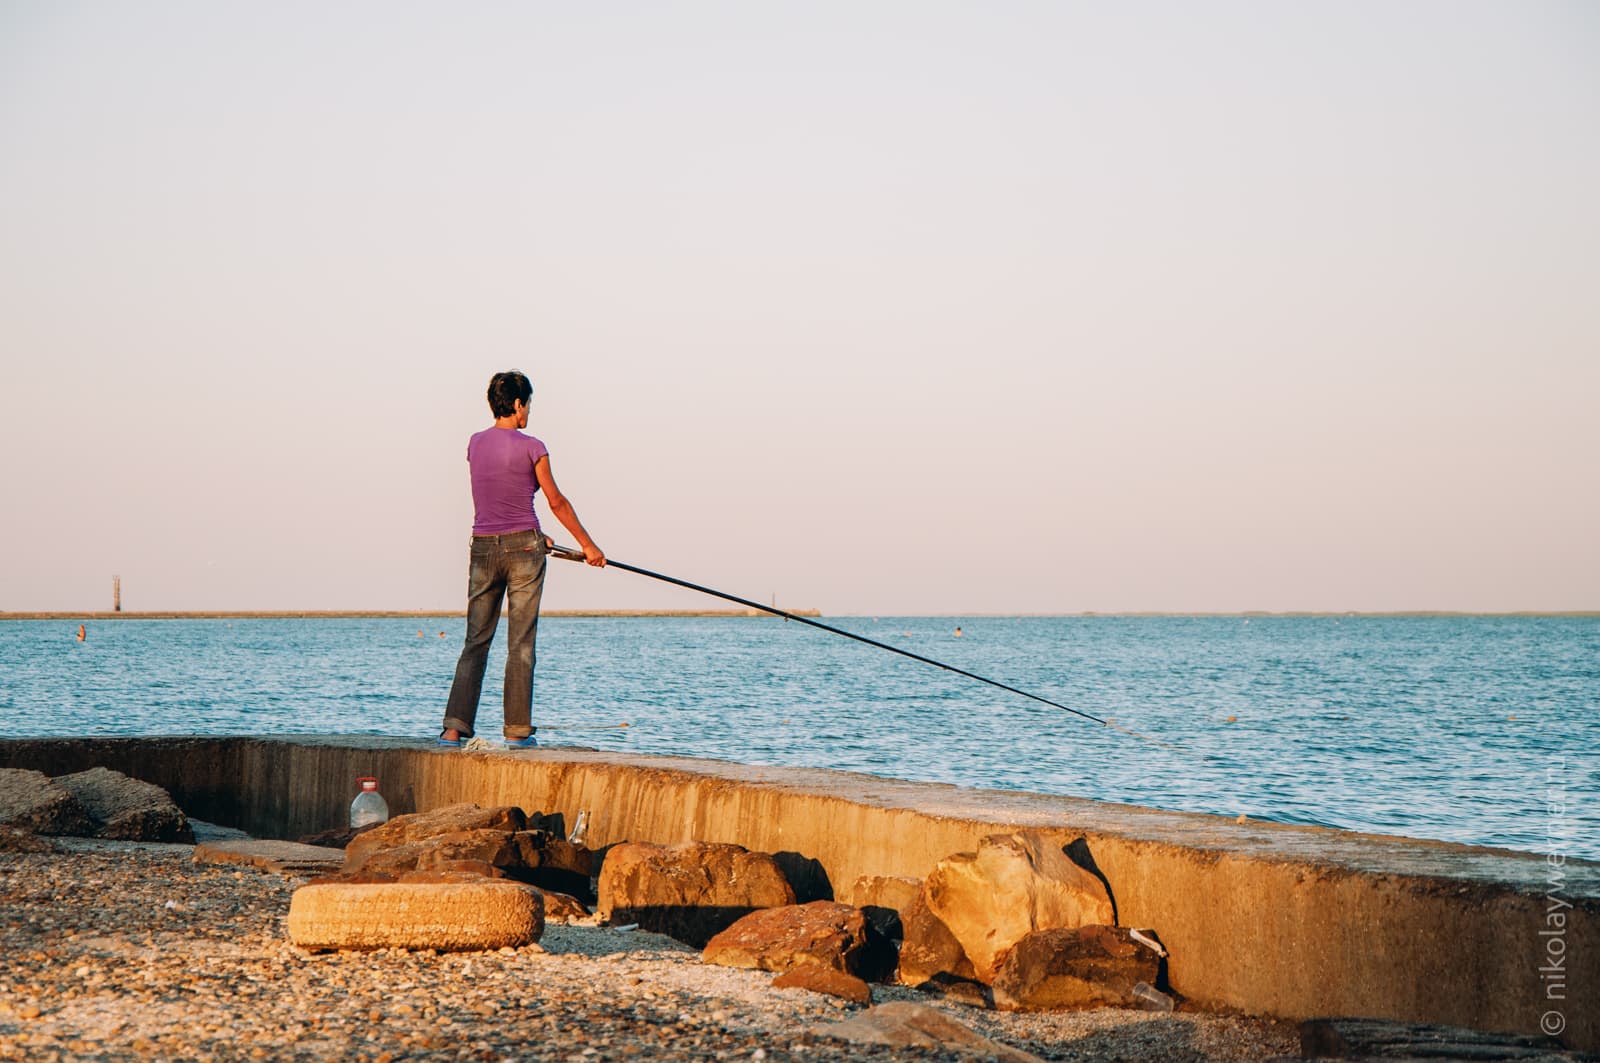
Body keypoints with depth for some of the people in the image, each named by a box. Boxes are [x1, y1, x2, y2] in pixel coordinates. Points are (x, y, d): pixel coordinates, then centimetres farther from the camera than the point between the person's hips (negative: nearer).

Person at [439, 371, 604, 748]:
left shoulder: (475, 444, 7)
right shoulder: (531, 448, -7)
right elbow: (557, 502, -1)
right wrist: (588, 546, 10)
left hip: (483, 547, 4)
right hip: (522, 547, -4)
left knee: (475, 641, 5)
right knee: (521, 643, 1)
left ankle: (454, 728, -5)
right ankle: (517, 729, 3)